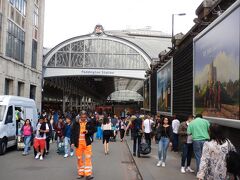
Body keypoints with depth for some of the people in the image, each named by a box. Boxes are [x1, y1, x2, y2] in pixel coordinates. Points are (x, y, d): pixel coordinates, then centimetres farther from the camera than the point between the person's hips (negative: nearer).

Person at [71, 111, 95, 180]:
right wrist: (72, 142, -6)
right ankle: (81, 173, 20)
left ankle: (88, 174, -2)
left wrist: (88, 132, -13)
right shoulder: (76, 123, 0)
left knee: (88, 158, -6)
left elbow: (92, 131, 8)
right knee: (79, 158, 8)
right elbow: (72, 133, 1)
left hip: (87, 142, -1)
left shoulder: (89, 123, 1)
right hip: (78, 143, 1)